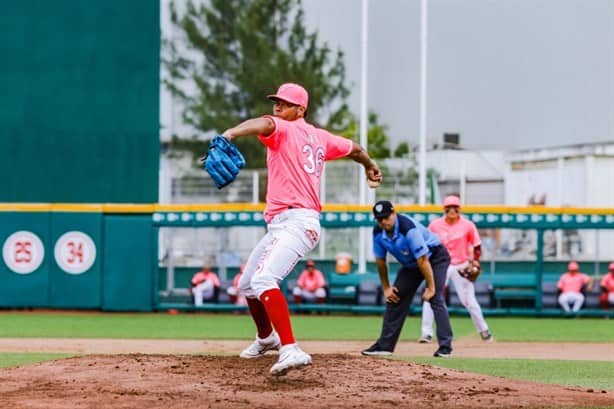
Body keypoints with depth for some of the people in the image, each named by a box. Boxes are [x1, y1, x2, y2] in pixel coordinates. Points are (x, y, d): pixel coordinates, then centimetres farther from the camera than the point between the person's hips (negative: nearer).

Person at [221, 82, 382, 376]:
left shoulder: (284, 130, -6)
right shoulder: (320, 137, 19)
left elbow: (265, 124, -30)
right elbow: (354, 148, 34)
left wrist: (231, 133, -50)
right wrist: (369, 166, 57)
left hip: (295, 222, -10)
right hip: (279, 227, 10)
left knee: (263, 280, -31)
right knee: (247, 285, 26)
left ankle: (290, 350, -45)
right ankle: (266, 338, 49)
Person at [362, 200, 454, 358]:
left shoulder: (408, 228, -35)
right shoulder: (378, 232, -13)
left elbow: (423, 260, -32)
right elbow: (380, 260, 1)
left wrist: (430, 287, -30)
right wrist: (386, 287, 3)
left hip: (435, 258, -7)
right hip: (410, 264, 7)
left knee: (436, 298, -22)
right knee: (394, 298, 4)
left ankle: (445, 346, -24)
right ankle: (384, 345, 12)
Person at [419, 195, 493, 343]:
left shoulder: (467, 225, -5)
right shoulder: (435, 225, -3)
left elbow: (476, 246, 1)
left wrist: (475, 261, -13)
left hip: (461, 267, -1)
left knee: (469, 300, 1)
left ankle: (483, 330, 19)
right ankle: (427, 333, -6)